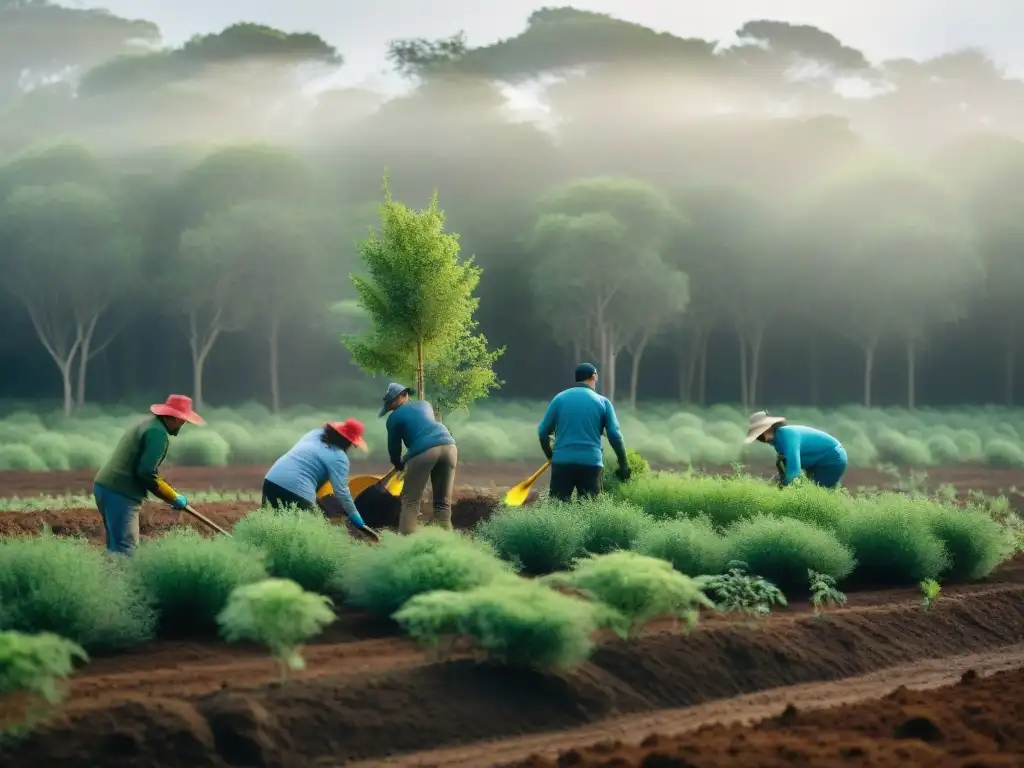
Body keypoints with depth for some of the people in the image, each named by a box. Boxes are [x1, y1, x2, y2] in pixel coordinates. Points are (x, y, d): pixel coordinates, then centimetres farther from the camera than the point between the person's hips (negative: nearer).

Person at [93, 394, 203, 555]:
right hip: (120, 494, -10)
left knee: (116, 547, 14)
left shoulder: (147, 425, 21)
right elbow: (147, 473, -19)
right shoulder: (158, 434, -11)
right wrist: (174, 498, -8)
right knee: (124, 550, -11)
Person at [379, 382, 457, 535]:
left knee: (410, 501, 4)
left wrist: (398, 465, 41)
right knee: (443, 502, 10)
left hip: (424, 451, -5)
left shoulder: (395, 417, 14)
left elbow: (394, 446, 21)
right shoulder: (425, 404, 30)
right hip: (448, 445, 5)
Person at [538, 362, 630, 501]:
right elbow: (615, 435, -1)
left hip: (562, 462, 1)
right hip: (591, 464, -1)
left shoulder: (559, 399, 7)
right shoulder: (603, 402, 4)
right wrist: (623, 463, 7)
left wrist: (550, 455, 22)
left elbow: (543, 431, 7)